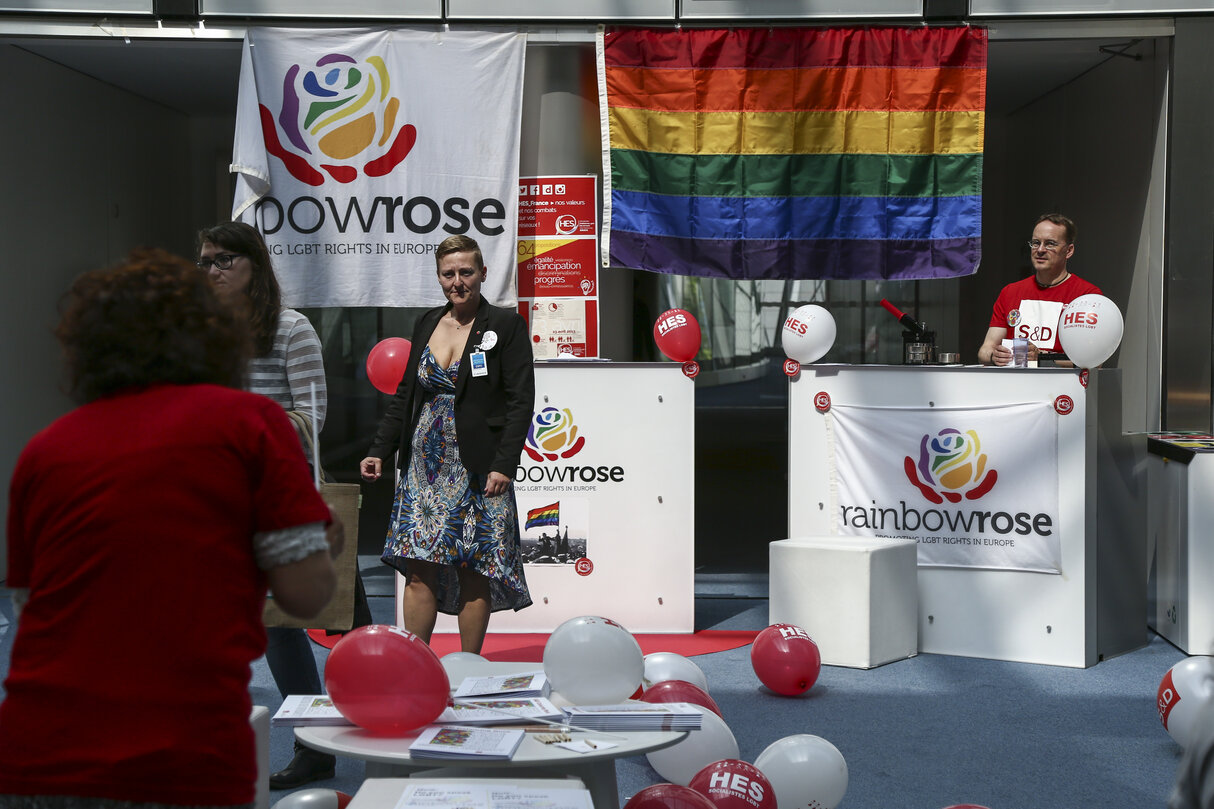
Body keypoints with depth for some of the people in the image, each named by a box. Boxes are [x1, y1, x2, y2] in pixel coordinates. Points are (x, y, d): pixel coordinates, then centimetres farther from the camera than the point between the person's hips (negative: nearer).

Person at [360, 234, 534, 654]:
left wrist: (504, 465, -15)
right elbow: (405, 395, 18)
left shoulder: (506, 326, -2)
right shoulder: (427, 324, 13)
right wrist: (379, 450, 11)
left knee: (474, 572, 0)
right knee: (419, 568, 0)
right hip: (426, 465, 4)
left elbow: (520, 400, -7)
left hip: (478, 469, -4)